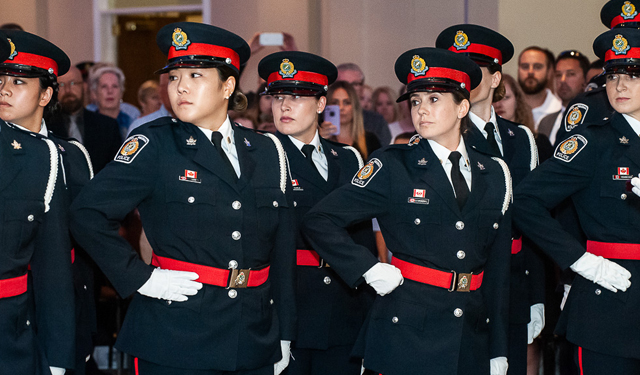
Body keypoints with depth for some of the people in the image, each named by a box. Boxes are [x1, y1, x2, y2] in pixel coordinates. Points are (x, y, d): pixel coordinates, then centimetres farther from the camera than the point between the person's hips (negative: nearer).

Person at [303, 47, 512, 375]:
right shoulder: (392, 167, -2)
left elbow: (498, 271, 9)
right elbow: (319, 221, -4)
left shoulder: (494, 175, 8)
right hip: (406, 334, -3)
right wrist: (368, 270, -10)